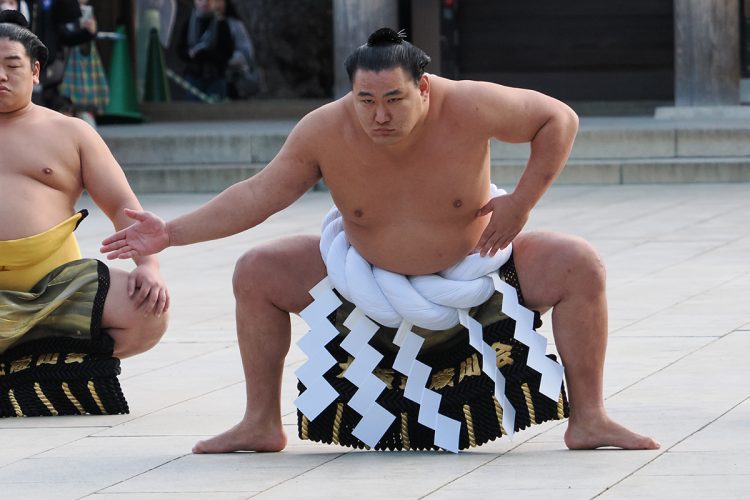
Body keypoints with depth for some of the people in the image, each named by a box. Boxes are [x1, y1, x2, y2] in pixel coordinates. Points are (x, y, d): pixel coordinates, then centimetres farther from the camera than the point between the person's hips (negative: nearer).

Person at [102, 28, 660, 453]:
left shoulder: (468, 108, -28)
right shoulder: (324, 131, -23)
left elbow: (560, 119, -15)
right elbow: (257, 196, -17)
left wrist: (522, 201, -21)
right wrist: (172, 233, -24)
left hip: (475, 266, -2)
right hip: (367, 276, 2)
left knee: (581, 267, -23)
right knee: (256, 273, -10)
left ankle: (588, 419, -12)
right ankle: (263, 423, 3)